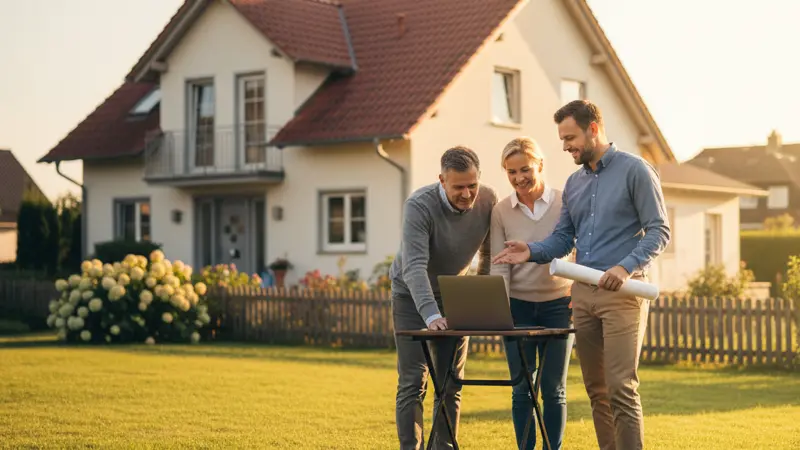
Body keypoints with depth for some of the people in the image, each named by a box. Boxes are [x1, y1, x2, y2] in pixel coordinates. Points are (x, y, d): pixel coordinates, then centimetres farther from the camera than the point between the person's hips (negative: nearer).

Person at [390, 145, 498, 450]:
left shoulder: (488, 200, -14)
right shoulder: (420, 205, -28)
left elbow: (489, 253, 1)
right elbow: (414, 267, -37)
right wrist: (431, 316, -48)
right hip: (412, 295, -4)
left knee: (452, 384, 4)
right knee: (413, 383, -8)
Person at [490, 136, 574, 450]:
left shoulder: (564, 202, -4)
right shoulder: (501, 211, -1)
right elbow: (499, 266, -2)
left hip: (558, 304, -1)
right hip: (518, 306, 1)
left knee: (554, 389, 3)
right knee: (521, 389, 2)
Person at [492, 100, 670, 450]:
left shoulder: (634, 170, -3)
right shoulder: (574, 183, 17)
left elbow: (659, 230, -7)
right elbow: (563, 238, 15)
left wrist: (627, 267, -21)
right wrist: (533, 252, -5)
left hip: (622, 292, -7)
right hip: (583, 293, 7)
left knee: (621, 388, -12)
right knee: (596, 390, 8)